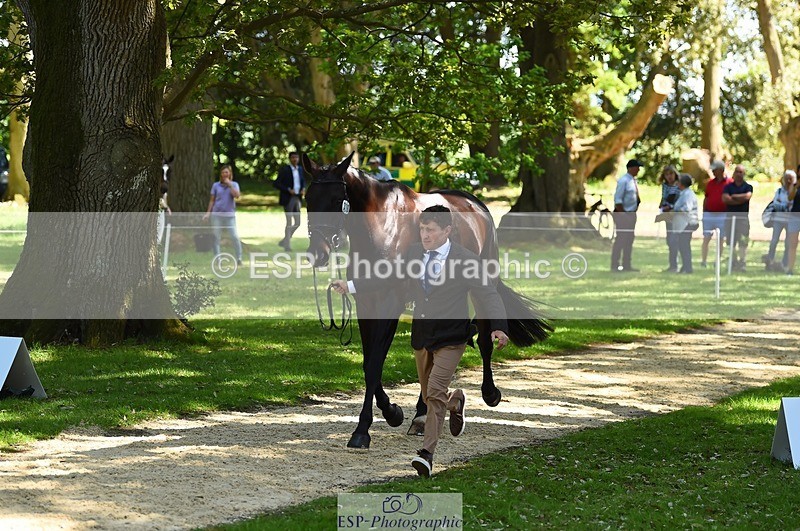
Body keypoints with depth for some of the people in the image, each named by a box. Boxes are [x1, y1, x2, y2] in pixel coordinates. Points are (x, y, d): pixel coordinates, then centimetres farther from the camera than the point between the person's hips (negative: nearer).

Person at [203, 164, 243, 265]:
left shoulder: (234, 184, 5)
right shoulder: (216, 185, 8)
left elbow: (237, 195, -13)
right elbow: (212, 200, 11)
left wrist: (229, 184, -12)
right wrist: (208, 213, 5)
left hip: (230, 215, -1)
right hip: (217, 215, 1)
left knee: (235, 237, -9)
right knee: (216, 237, 3)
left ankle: (239, 258, 0)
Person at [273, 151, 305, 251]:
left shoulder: (300, 169, 9)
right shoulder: (284, 170, -8)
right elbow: (276, 183, -9)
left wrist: (303, 189, 1)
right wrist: (288, 190, -17)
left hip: (297, 198, 6)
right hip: (288, 198, -6)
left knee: (297, 223, 7)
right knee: (289, 223, -4)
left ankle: (284, 241, 22)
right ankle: (287, 245, 5)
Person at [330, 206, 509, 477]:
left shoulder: (466, 260, -12)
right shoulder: (413, 253, 2)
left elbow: (488, 295, -11)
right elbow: (385, 276, 6)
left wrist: (498, 327, -27)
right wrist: (350, 285, -8)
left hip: (450, 339, -5)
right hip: (421, 336, 5)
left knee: (435, 391, -19)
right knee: (429, 396, 16)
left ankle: (427, 452, -17)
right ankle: (455, 401, 49)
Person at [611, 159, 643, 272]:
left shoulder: (634, 181, 11)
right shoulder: (623, 181, -15)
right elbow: (618, 199, -18)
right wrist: (622, 215, -19)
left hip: (632, 214, 9)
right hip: (623, 214, -9)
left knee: (629, 239, 12)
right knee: (620, 239, -7)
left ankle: (627, 265, 19)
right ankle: (615, 266, -2)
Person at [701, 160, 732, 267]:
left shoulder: (730, 183, -3)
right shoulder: (710, 183, 11)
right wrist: (703, 213, 10)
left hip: (722, 214, -4)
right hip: (709, 214, 4)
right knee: (706, 238, -1)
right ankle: (703, 261, 0)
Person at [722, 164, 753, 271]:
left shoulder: (748, 187, 7)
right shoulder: (728, 187, 12)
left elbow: (747, 196, -14)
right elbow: (725, 198, -5)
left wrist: (733, 196, -3)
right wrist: (740, 200, -6)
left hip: (743, 217, -2)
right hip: (731, 217, 2)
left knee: (743, 242, -11)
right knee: (732, 242, 4)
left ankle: (742, 263, -12)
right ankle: (734, 262, 11)